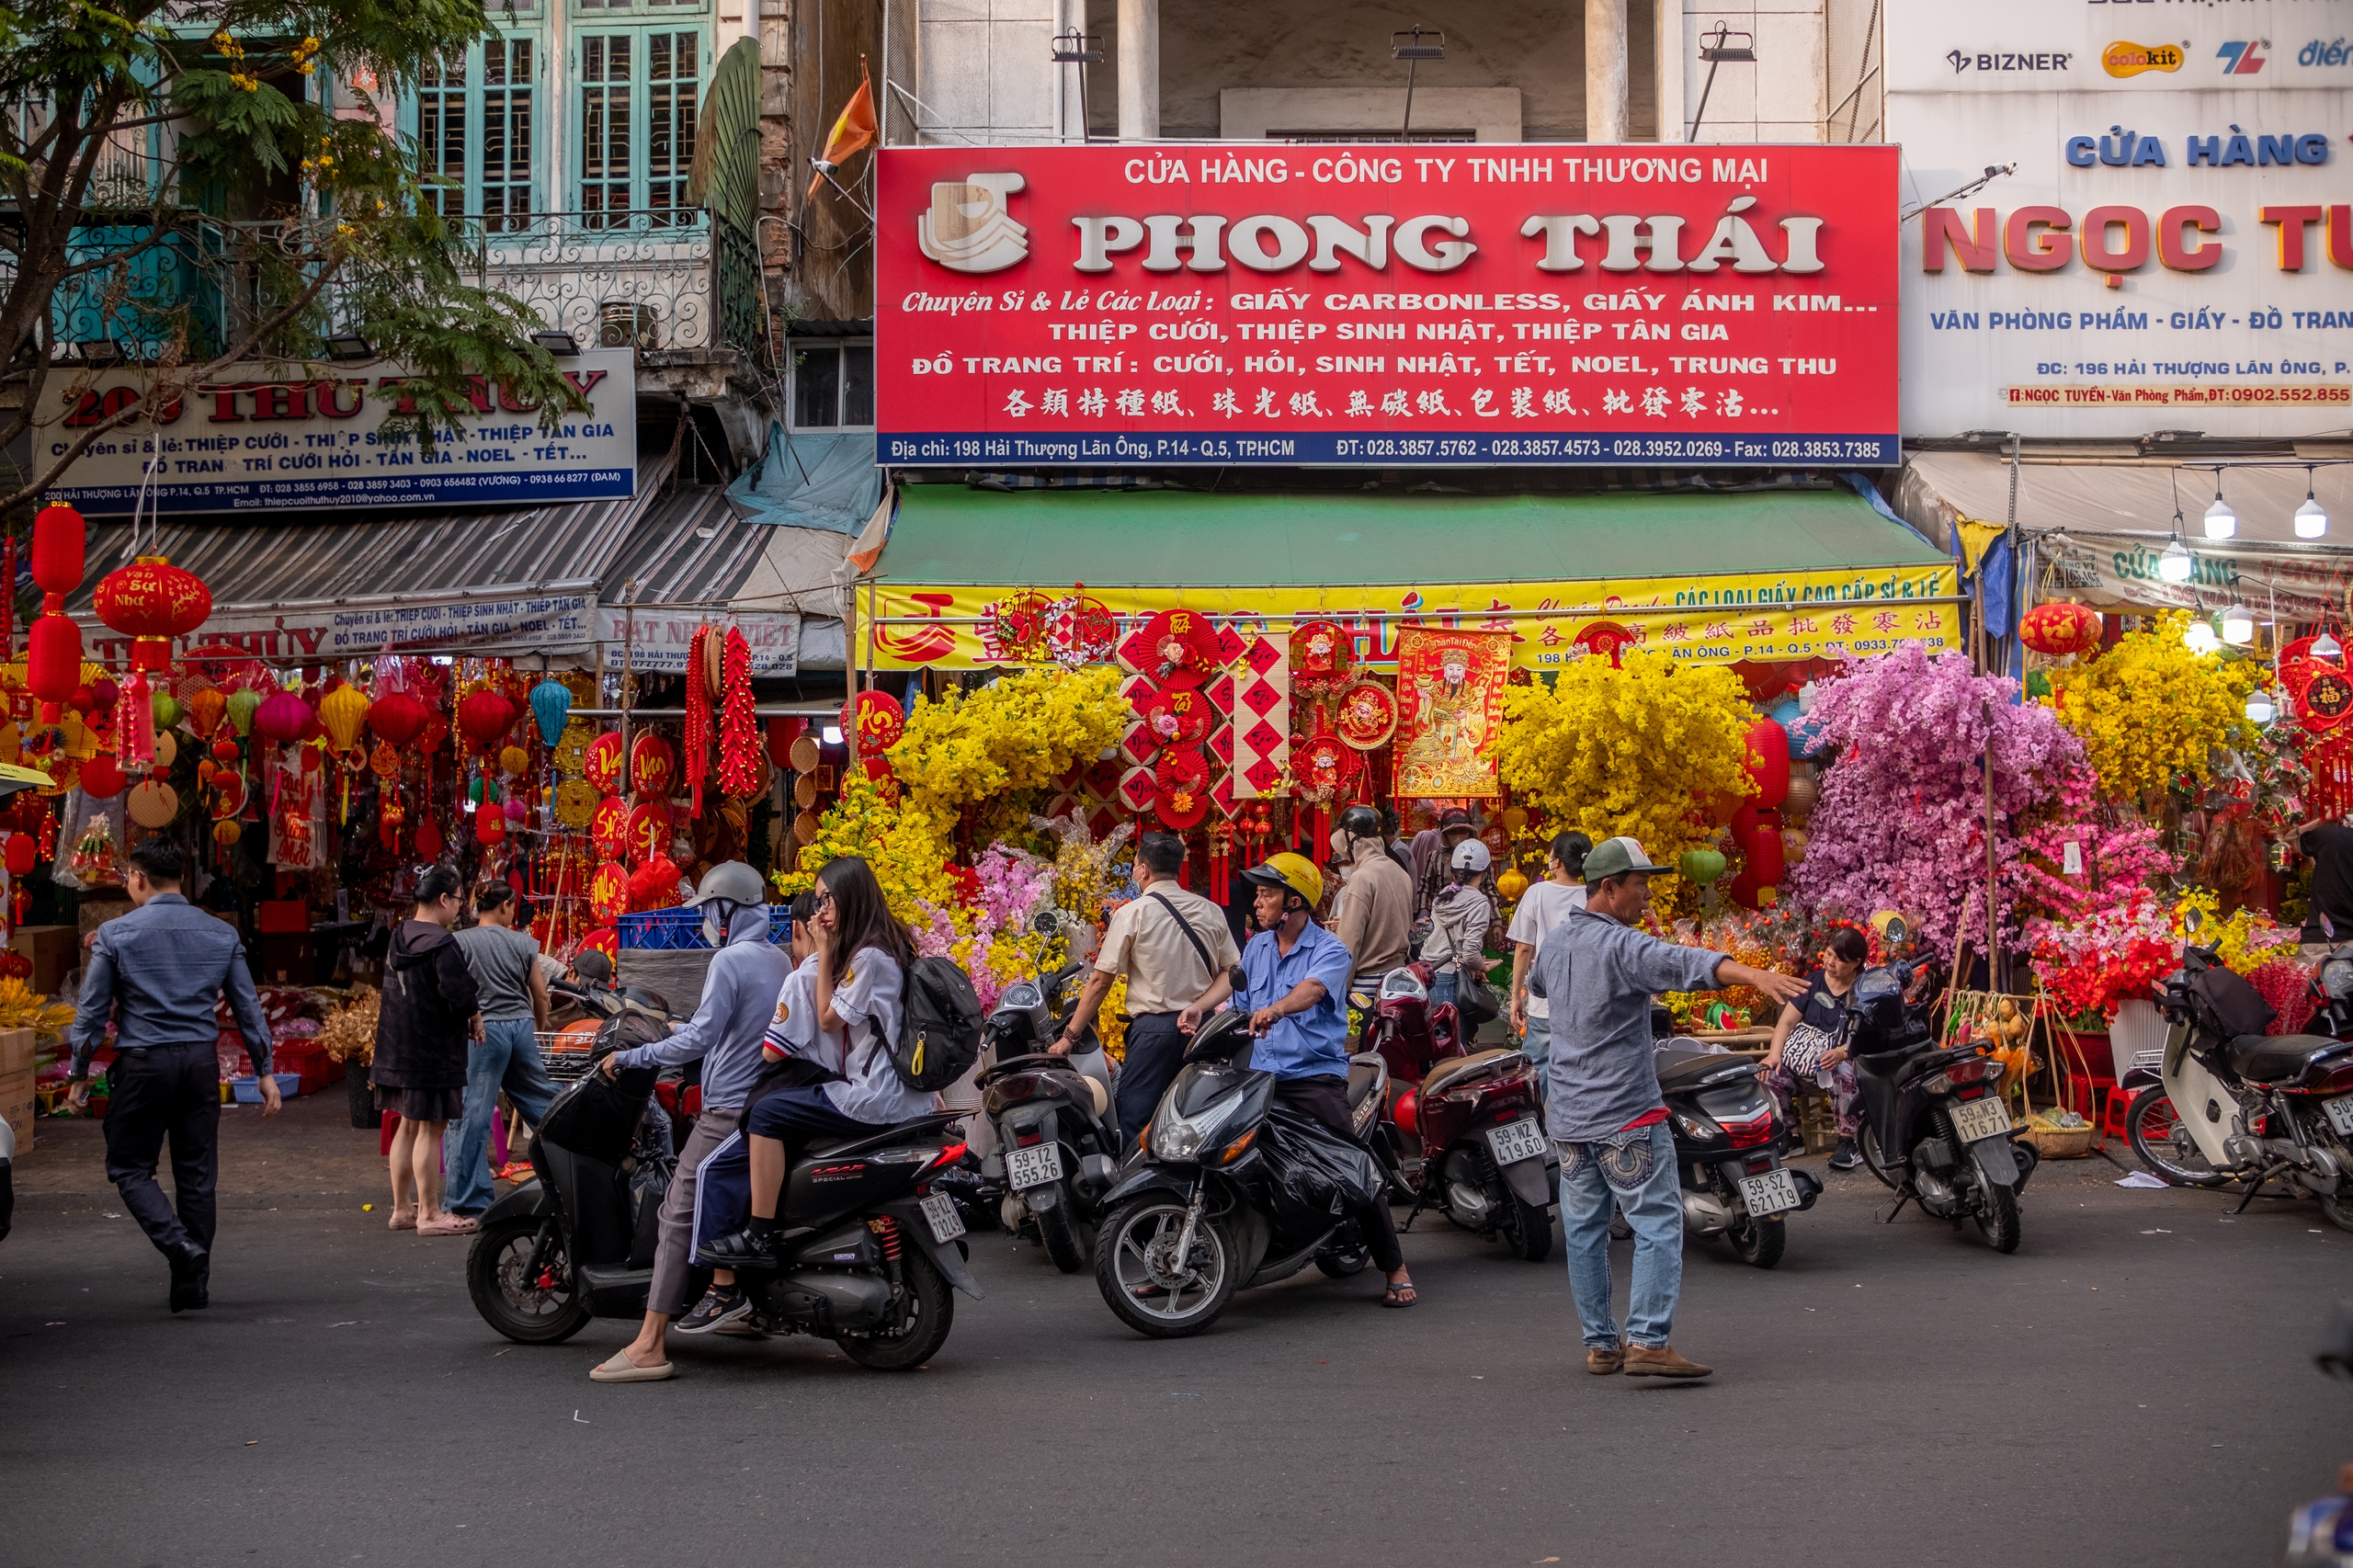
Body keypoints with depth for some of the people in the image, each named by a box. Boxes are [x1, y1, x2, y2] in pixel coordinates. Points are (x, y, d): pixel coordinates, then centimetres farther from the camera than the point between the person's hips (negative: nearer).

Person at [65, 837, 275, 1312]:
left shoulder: (115, 934, -4)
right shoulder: (221, 935, 6)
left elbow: (92, 1011, -2)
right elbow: (248, 1008, 8)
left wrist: (79, 1074, 7)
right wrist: (265, 1071, 14)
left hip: (142, 1062, -3)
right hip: (200, 1060, 3)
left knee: (130, 1168, 7)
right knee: (197, 1173, 9)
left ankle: (181, 1246, -16)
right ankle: (193, 1283, 12)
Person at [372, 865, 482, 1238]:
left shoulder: (399, 938, 10)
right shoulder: (441, 945, -19)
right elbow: (460, 994, -28)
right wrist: (475, 1017, -6)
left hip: (398, 1049, 9)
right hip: (432, 1051, -9)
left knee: (408, 1125, 17)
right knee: (430, 1129, -3)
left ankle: (402, 1208, 25)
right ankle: (430, 1214, 2)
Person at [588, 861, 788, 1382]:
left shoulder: (729, 960, -12)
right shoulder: (779, 961, 15)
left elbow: (700, 1039, -16)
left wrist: (630, 1056, -9)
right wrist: (682, 1028, 33)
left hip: (729, 1109, -9)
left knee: (678, 1214, -11)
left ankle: (649, 1347, -16)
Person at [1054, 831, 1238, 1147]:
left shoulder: (1131, 914, -4)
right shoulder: (1210, 911, 8)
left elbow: (1101, 981, -5)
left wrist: (1069, 1037, 0)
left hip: (1154, 1027, -5)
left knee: (1135, 1121, -4)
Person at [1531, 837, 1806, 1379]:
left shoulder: (1555, 942, 10)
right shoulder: (1621, 946, -16)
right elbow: (1683, 963, -35)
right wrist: (1753, 975, -50)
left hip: (1569, 1118, 8)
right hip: (1626, 1117, -8)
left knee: (1584, 1228, 11)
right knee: (1658, 1224, -5)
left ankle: (1600, 1343, 15)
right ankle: (1647, 1341, -11)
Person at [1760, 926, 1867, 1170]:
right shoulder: (1813, 982, 10)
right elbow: (1787, 1021, 5)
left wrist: (1842, 1053, -32)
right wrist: (1774, 1053, -12)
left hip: (1848, 1054, -4)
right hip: (1806, 1047, 4)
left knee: (1844, 1073, -39)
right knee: (1773, 1073, -24)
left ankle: (1847, 1141, -26)